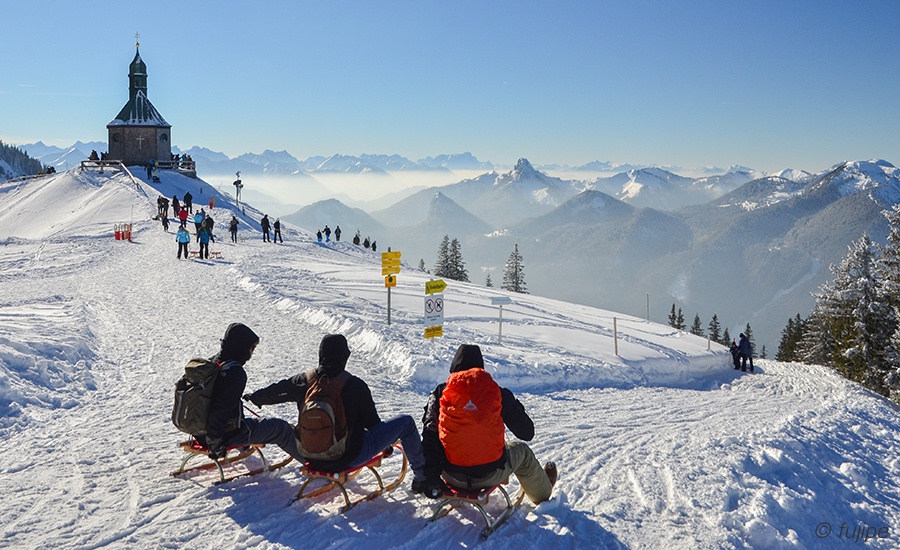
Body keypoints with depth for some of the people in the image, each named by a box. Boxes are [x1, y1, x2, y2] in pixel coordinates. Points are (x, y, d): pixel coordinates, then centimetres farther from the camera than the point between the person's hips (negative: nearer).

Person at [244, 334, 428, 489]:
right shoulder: (355, 385, -18)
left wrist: (254, 398, 37)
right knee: (405, 421, 6)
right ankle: (421, 477, 19)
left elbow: (275, 391, 14)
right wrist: (385, 444, 15)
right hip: (348, 457, -5)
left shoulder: (304, 381, -6)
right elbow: (371, 420, -6)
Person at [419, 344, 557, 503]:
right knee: (522, 451, 31)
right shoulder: (498, 394, -9)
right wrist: (517, 407, 19)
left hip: (452, 476, 1)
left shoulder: (440, 394, -7)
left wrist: (431, 481, -3)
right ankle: (542, 492, 54)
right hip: (491, 475, -1)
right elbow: (527, 433, 0)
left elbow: (429, 441, -10)